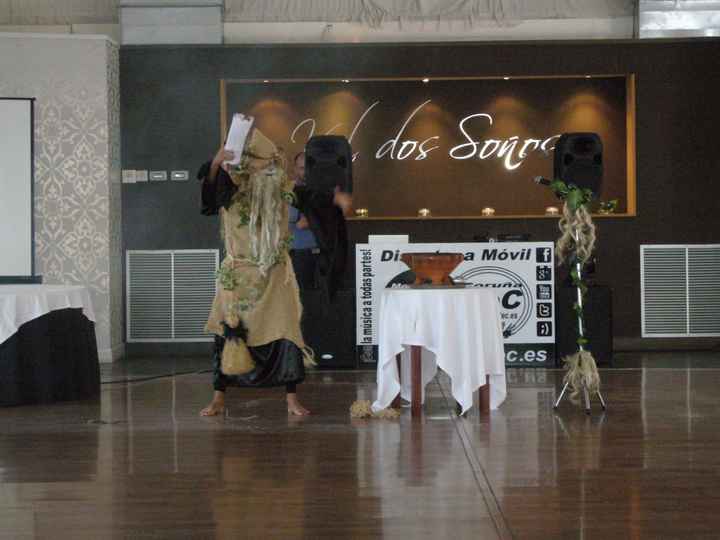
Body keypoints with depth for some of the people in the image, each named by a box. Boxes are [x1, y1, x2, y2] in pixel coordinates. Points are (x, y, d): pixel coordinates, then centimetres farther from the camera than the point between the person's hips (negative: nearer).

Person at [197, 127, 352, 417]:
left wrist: (334, 198, -22)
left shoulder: (281, 186, 3)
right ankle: (218, 398, 13)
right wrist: (215, 164, -43)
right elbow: (209, 191, -24)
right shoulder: (231, 183, -7)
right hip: (238, 275, -2)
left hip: (275, 275, 2)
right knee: (228, 334, 1)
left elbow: (308, 197, -4)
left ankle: (292, 399, 10)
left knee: (284, 332, 1)